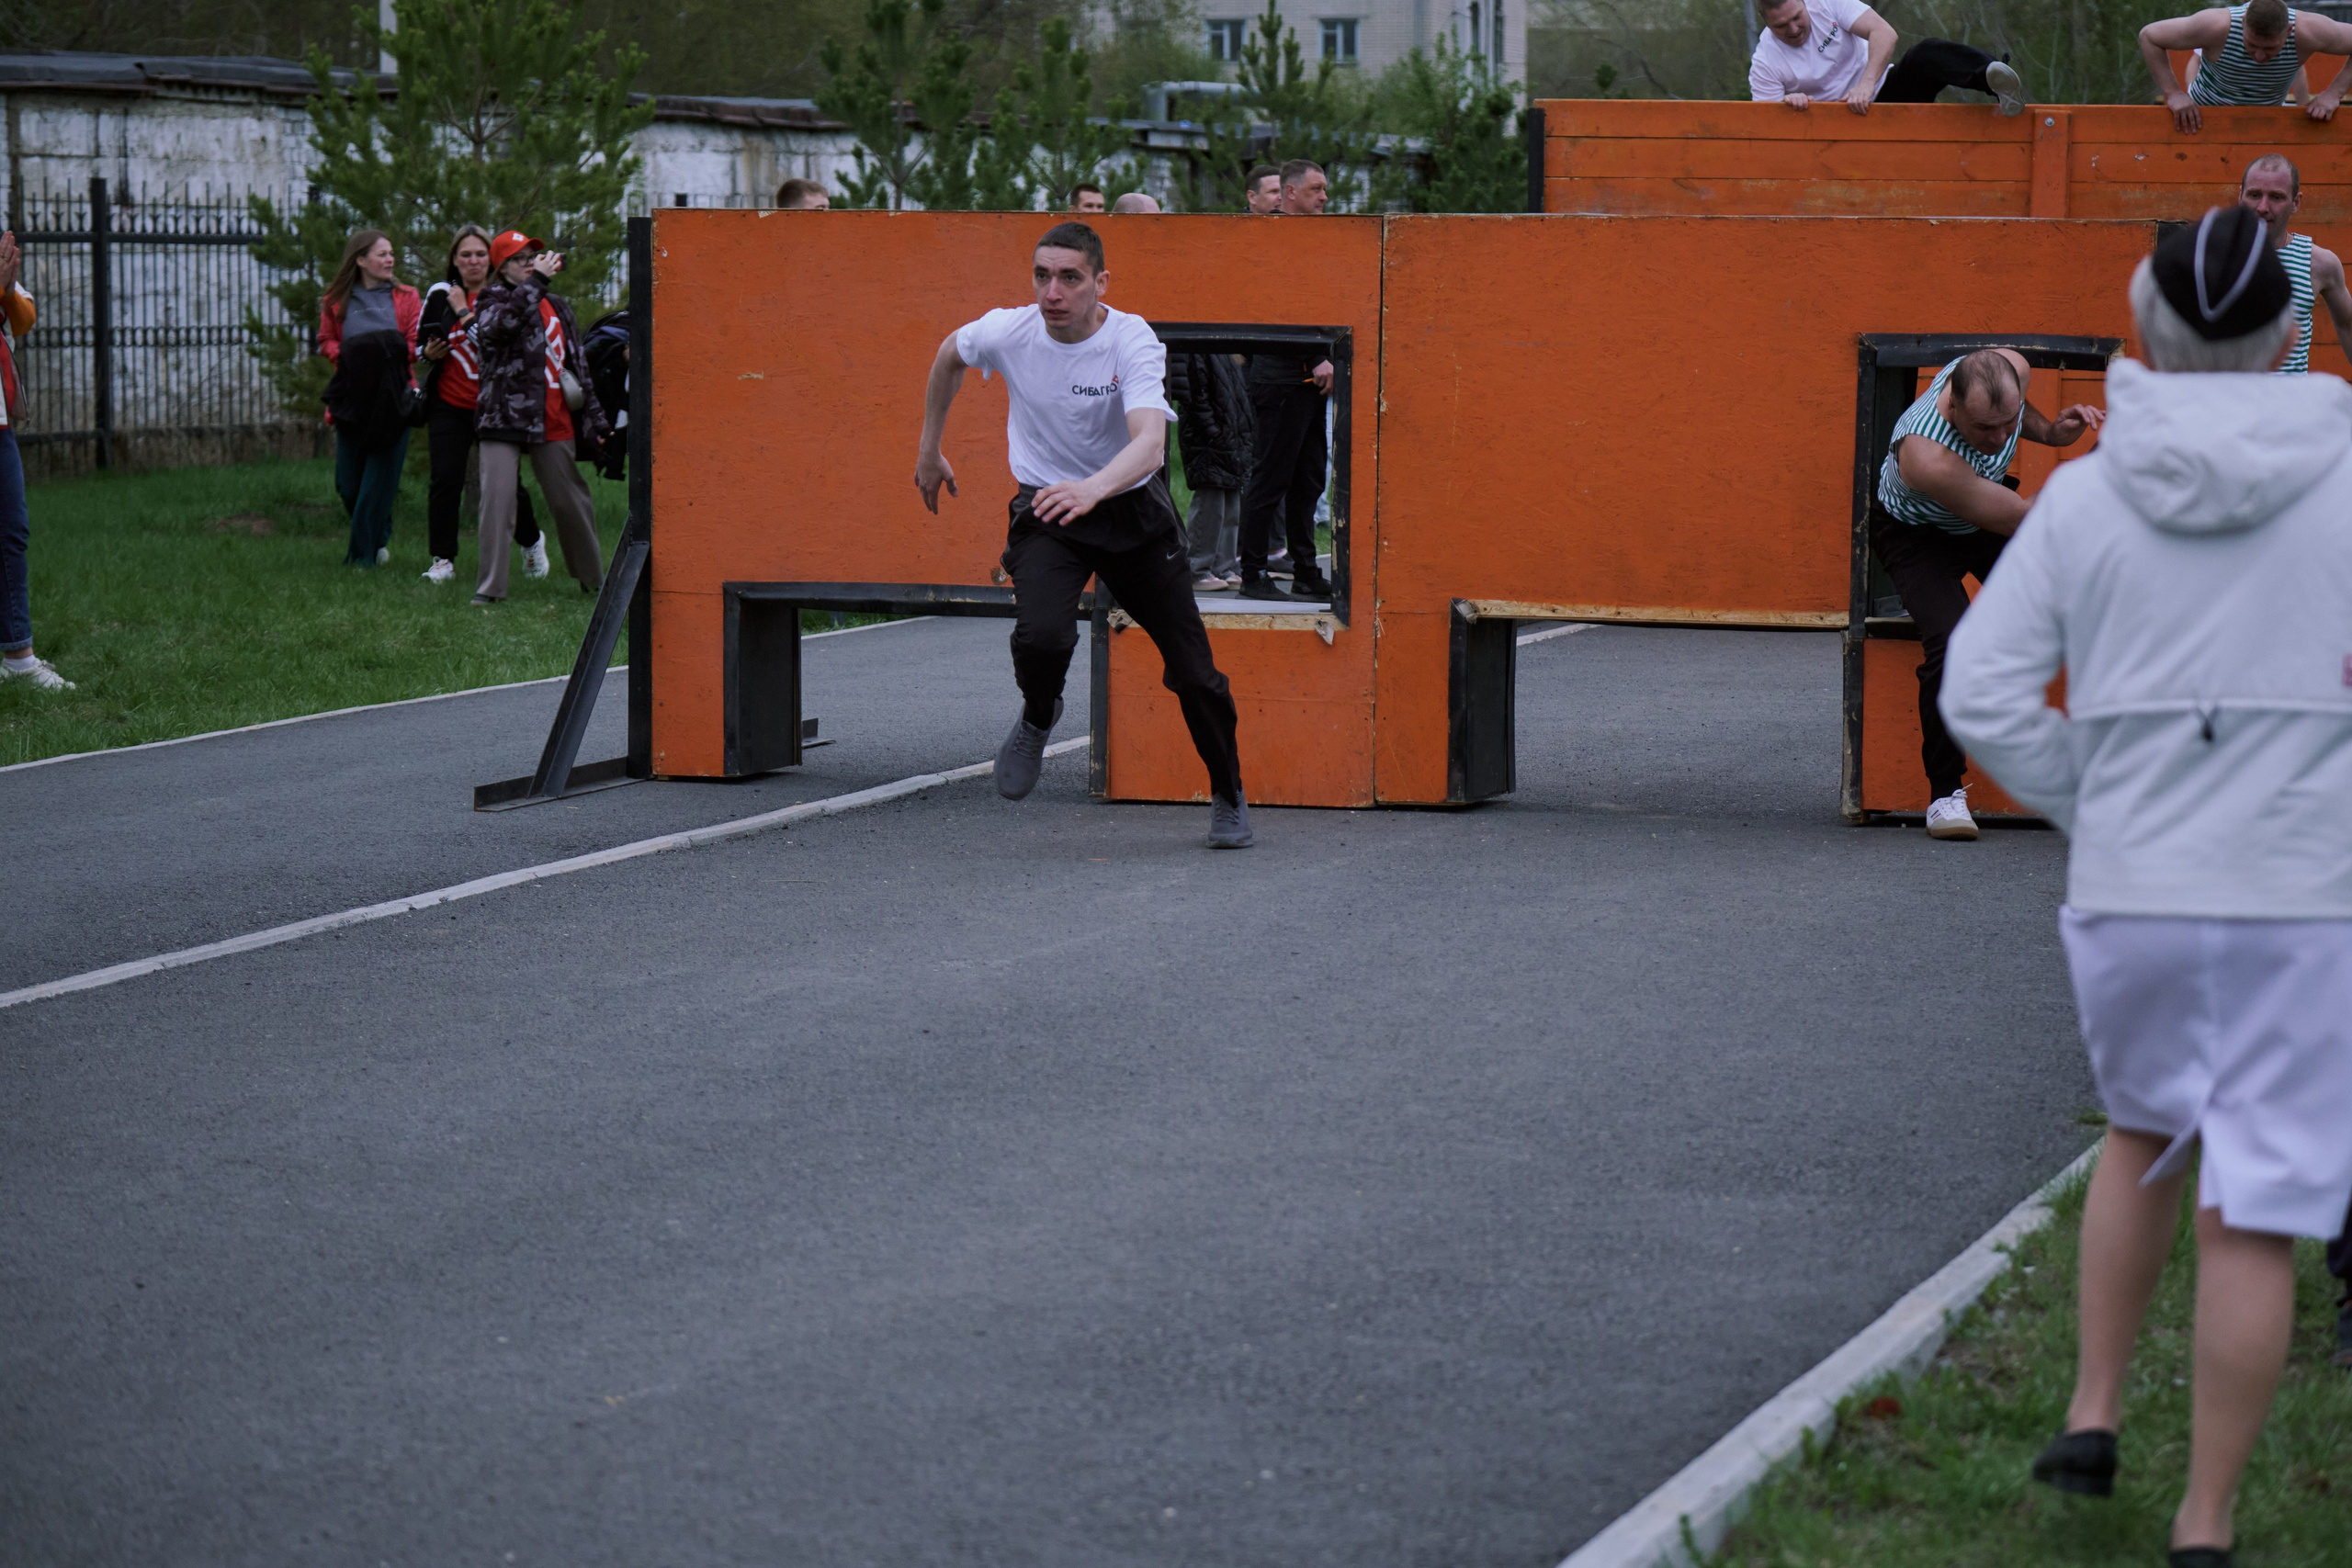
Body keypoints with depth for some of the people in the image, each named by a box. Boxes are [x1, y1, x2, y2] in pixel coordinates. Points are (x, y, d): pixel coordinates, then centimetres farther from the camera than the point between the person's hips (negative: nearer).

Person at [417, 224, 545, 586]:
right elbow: (422, 340, 20)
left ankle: (531, 542, 29)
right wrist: (429, 352, -2)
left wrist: (464, 312, -15)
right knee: (445, 481, -8)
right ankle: (443, 560, 0)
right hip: (449, 404, 2)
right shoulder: (440, 294, 7)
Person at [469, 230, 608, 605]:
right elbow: (494, 326, -24)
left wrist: (593, 416, 17)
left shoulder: (557, 306, 18)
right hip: (505, 417, -4)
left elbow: (577, 363, 21)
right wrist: (535, 281, -22)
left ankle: (592, 578, 25)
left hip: (556, 424, 4)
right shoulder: (492, 300, 2)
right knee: (496, 500, -12)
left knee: (572, 503, 11)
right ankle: (490, 585, -10)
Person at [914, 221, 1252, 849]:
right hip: (1045, 509, 1)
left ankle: (1228, 797, 26)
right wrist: (929, 451, 18)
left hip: (1130, 509, -1)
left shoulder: (1133, 342, -23)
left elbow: (1150, 441, -38)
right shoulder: (1008, 332, -14)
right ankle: (1037, 717, 8)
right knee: (1042, 636, -29)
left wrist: (1092, 489, -57)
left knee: (1194, 673, -1)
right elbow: (950, 353, 11)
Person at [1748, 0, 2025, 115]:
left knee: (1927, 54, -30)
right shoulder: (1764, 65, -8)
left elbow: (1884, 33, -21)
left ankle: (1994, 74, -56)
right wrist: (1786, 104, -31)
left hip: (1883, 91, -1)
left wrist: (1866, 84, -36)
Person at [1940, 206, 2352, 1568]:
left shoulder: (2083, 499, 0)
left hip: (2130, 894, 3)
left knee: (2146, 1134, 28)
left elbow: (1985, 695, -3)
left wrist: (2100, 811, 8)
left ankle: (2094, 1416, 23)